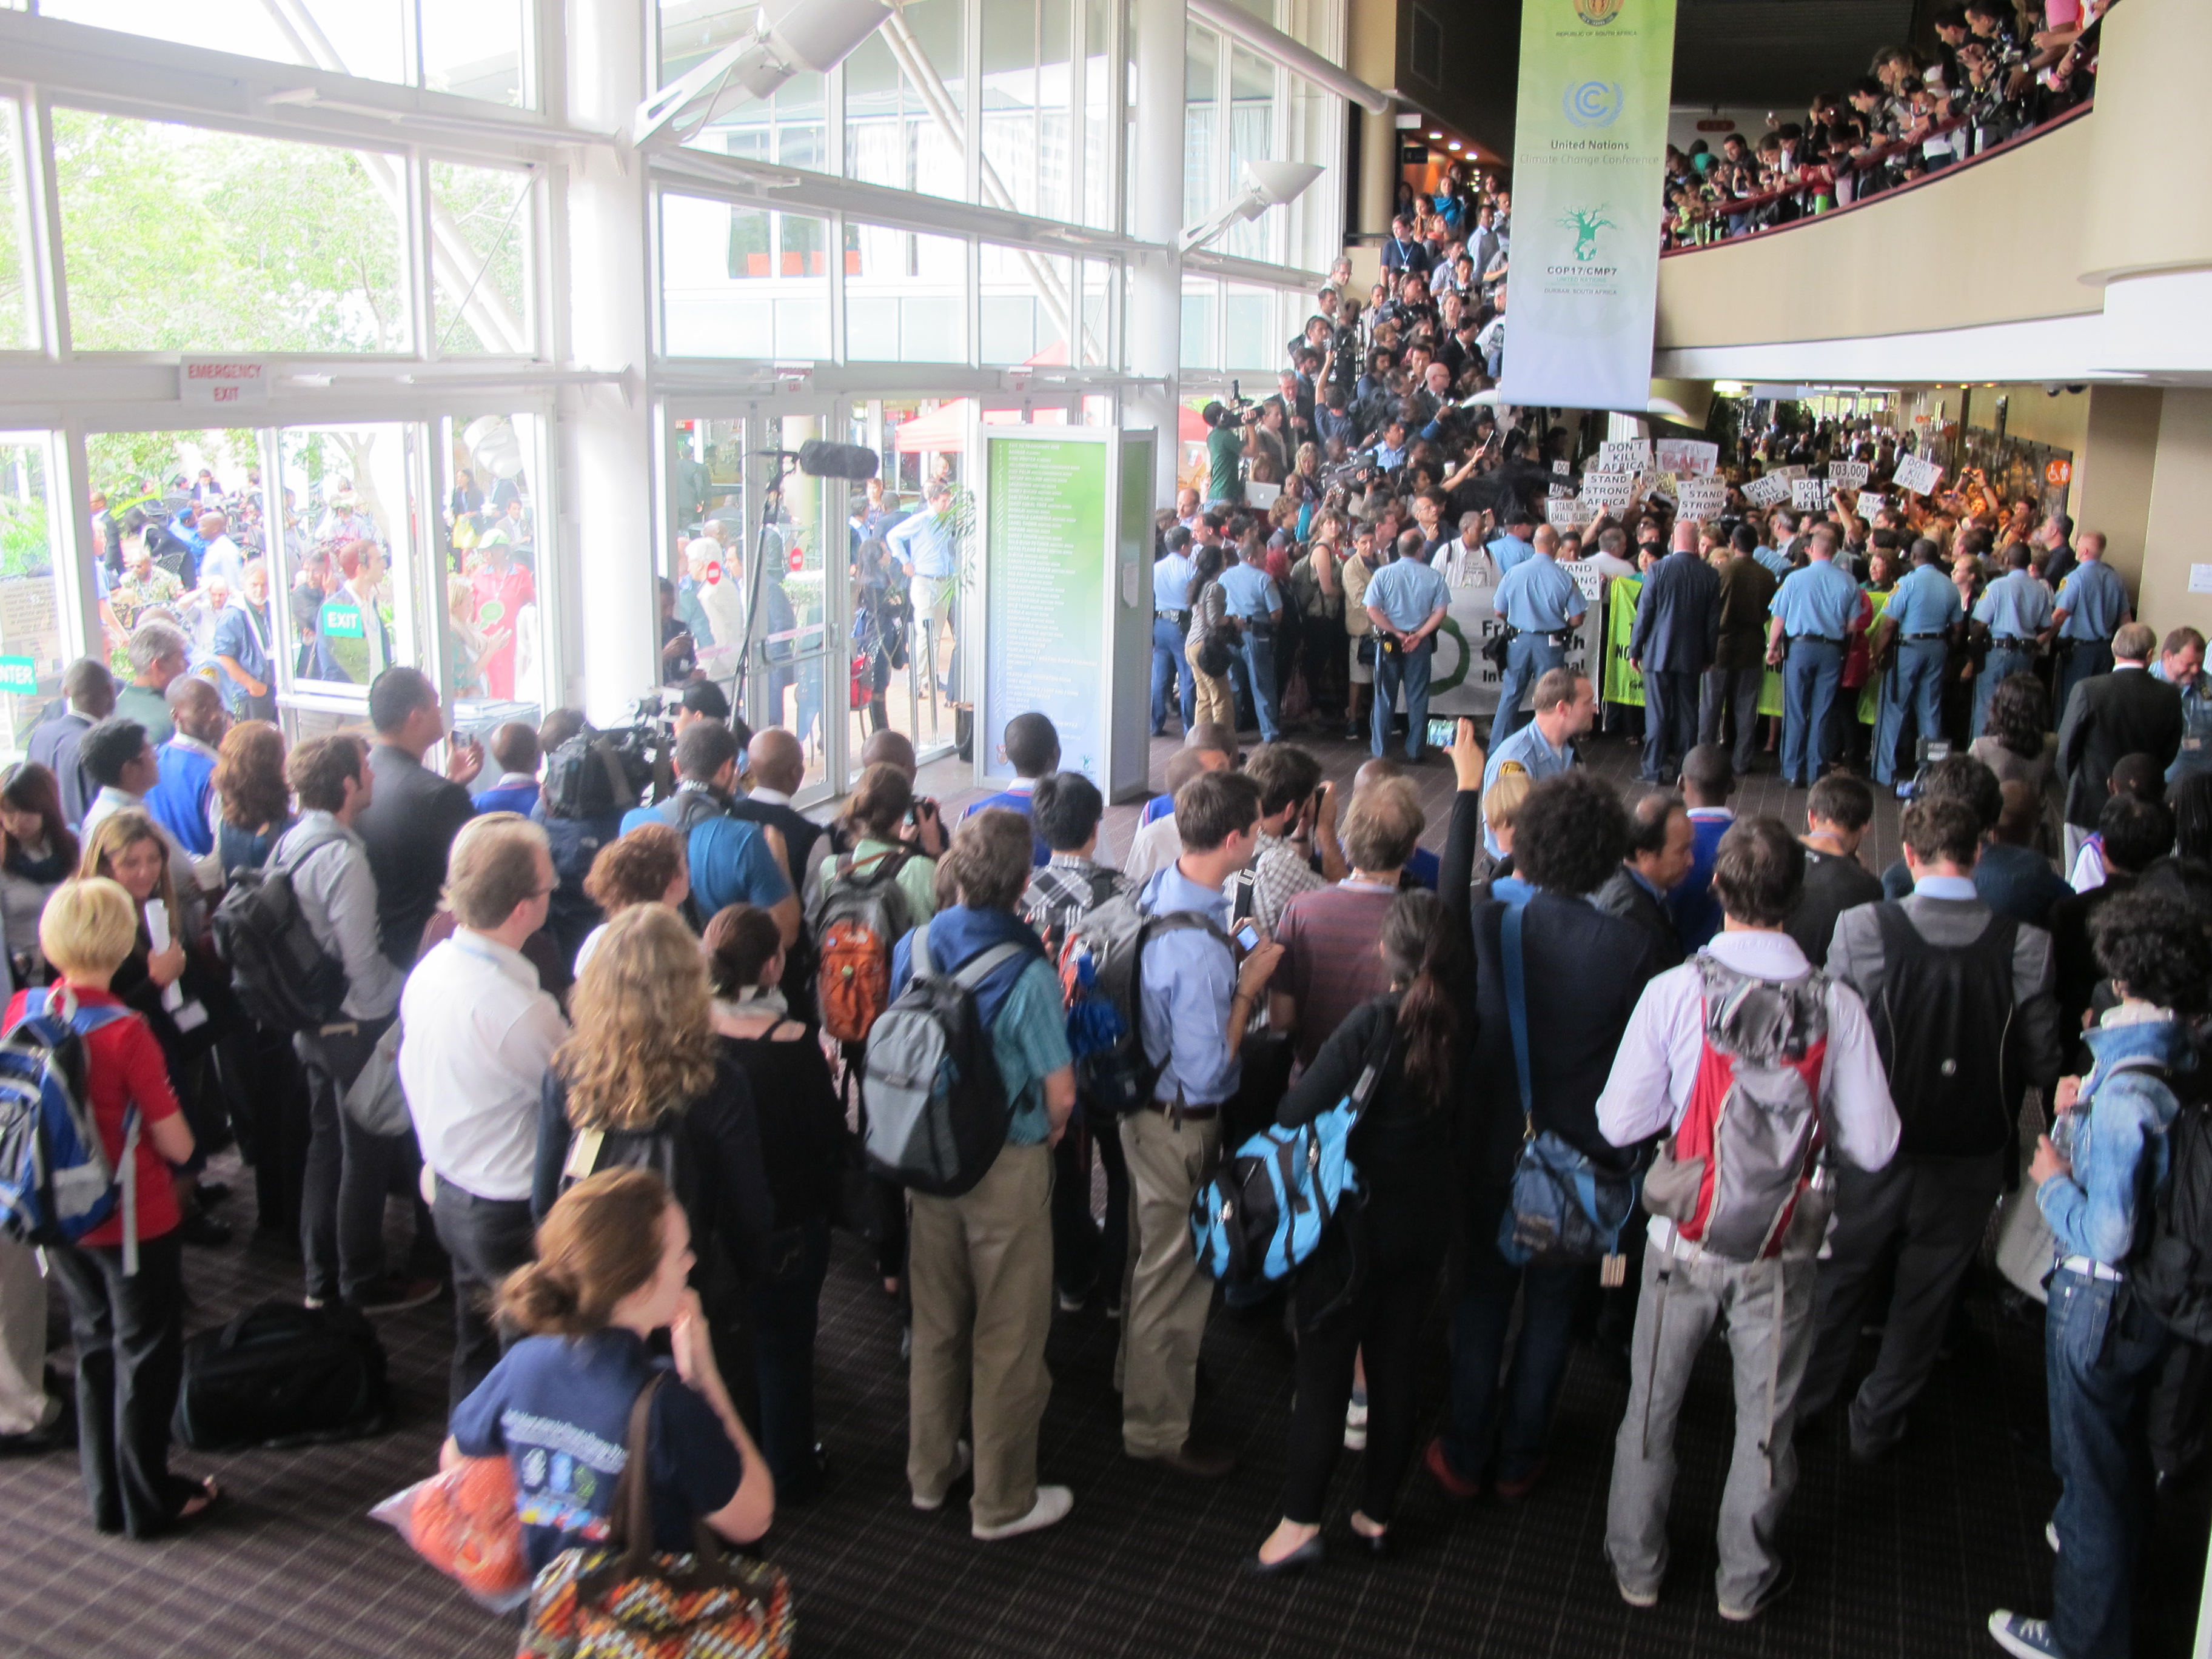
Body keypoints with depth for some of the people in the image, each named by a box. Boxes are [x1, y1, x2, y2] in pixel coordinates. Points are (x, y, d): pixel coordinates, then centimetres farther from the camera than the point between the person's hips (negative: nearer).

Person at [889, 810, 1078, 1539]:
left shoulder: (913, 948, -7)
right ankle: (1002, 1501, 24)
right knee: (1008, 1335, 10)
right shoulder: (1027, 973, -23)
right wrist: (1049, 1131, 4)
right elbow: (1061, 1091, -18)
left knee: (936, 1322, 21)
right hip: (1008, 1165, -5)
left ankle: (930, 1470, 37)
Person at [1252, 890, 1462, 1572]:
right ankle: (1377, 1514, 27)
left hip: (1353, 1224, -5)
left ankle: (1301, 1521, 11)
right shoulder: (1455, 1026, -7)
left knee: (1323, 1367, 6)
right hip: (1425, 1226, 5)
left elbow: (1297, 1112, -23)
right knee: (1397, 1363, 15)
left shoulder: (1374, 1022, -22)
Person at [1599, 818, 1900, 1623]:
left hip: (1684, 1236, 0)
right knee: (1764, 1418, 19)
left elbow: (1620, 1121, -13)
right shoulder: (1838, 1005, -16)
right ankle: (1744, 1580, 38)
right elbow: (1873, 1145, -11)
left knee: (1652, 1403, 19)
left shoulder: (1674, 991, -18)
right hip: (1782, 1249, 1)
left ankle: (1636, 1564, 36)